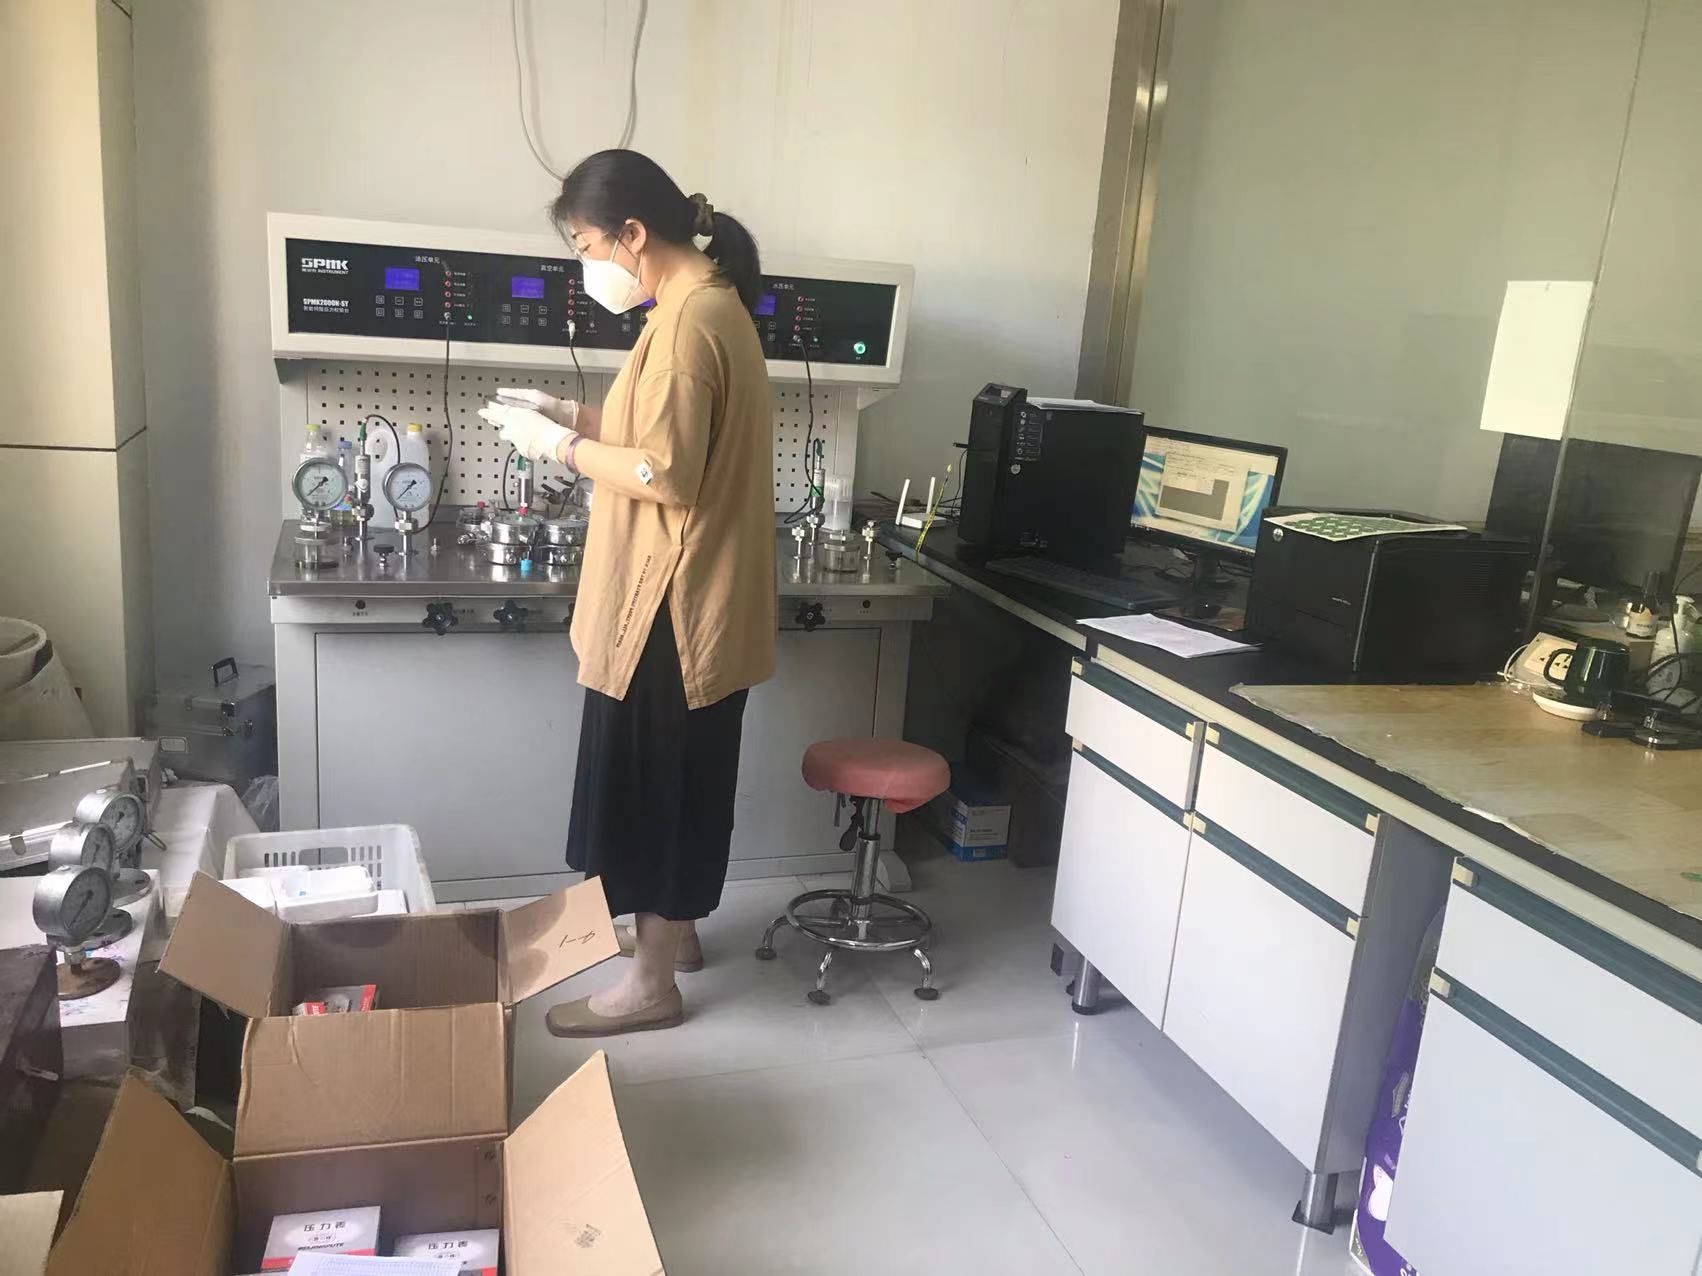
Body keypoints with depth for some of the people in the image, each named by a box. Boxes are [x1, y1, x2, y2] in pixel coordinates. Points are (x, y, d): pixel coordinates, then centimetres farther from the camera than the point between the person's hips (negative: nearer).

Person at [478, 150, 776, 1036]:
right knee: (672, 779, 20)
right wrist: (574, 415, 9)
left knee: (655, 781, 1)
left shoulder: (688, 320, -20)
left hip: (675, 598, -10)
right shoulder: (707, 299, 12)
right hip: (691, 591, 10)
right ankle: (672, 929, 37)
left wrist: (561, 446, -11)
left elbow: (666, 472, -23)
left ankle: (651, 983, 16)